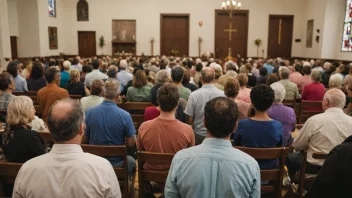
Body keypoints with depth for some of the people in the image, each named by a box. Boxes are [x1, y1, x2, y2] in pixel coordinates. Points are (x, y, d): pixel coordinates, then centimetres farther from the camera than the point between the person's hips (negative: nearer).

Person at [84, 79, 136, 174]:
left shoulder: (89, 113, -15)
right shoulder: (125, 115, -21)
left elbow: (84, 140, -4)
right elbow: (130, 144, -13)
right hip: (117, 163, -2)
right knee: (132, 162, 33)